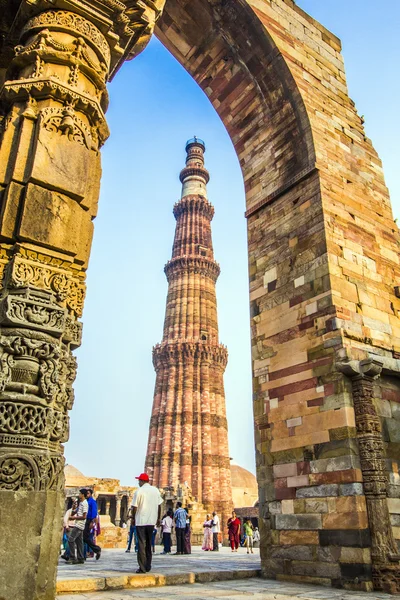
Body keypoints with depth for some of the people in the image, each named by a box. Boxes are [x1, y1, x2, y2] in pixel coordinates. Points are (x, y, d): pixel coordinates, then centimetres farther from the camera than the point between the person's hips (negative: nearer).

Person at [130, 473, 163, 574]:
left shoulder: (139, 491, -9)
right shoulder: (155, 490, 6)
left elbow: (134, 507, -8)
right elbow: (159, 505, 9)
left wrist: (133, 518, 6)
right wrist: (158, 518, 18)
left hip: (141, 521, -5)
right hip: (152, 521, 5)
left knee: (142, 544, 2)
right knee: (149, 544, 16)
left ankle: (142, 568, 1)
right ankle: (148, 566, 20)